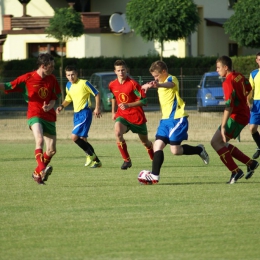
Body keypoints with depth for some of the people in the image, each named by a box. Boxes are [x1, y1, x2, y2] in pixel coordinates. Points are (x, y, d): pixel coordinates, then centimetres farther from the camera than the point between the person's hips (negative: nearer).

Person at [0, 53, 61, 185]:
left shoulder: (52, 79, 7)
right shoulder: (27, 78, -5)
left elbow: (54, 98, 13)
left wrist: (49, 106, -9)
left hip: (49, 117, 5)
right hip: (34, 115, -5)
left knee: (51, 150, 4)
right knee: (39, 140, -31)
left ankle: (37, 174, 23)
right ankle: (42, 170, -42)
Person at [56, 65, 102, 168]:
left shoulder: (84, 83, -10)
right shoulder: (68, 86, 10)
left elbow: (97, 94, -4)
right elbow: (68, 99, 25)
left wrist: (97, 108, -13)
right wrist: (62, 106, 7)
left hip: (85, 113, -8)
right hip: (76, 114, 8)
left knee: (74, 136, -19)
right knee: (82, 139, 8)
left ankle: (90, 154, -2)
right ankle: (96, 161, 19)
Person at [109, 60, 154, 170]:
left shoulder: (133, 84, -16)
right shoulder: (112, 85, 0)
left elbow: (144, 100, -18)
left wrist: (128, 105, -27)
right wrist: (113, 112, 21)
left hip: (137, 116, -3)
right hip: (122, 115, 3)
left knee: (145, 142, 13)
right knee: (117, 133, -29)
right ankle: (127, 160, -18)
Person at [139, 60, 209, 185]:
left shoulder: (172, 79, -12)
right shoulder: (162, 83, 17)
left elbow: (169, 85, -39)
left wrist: (158, 85, -59)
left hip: (177, 118, -9)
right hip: (166, 119, 9)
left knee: (175, 150, -11)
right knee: (157, 146, -5)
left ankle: (199, 150, 13)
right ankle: (154, 176, -7)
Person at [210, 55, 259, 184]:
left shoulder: (228, 82, -21)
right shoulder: (239, 76, 6)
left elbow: (229, 105, -28)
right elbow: (248, 89, 24)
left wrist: (223, 126, -30)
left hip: (236, 117, -9)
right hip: (244, 114, 9)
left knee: (216, 142, -10)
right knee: (221, 144, 15)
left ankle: (235, 171, -10)